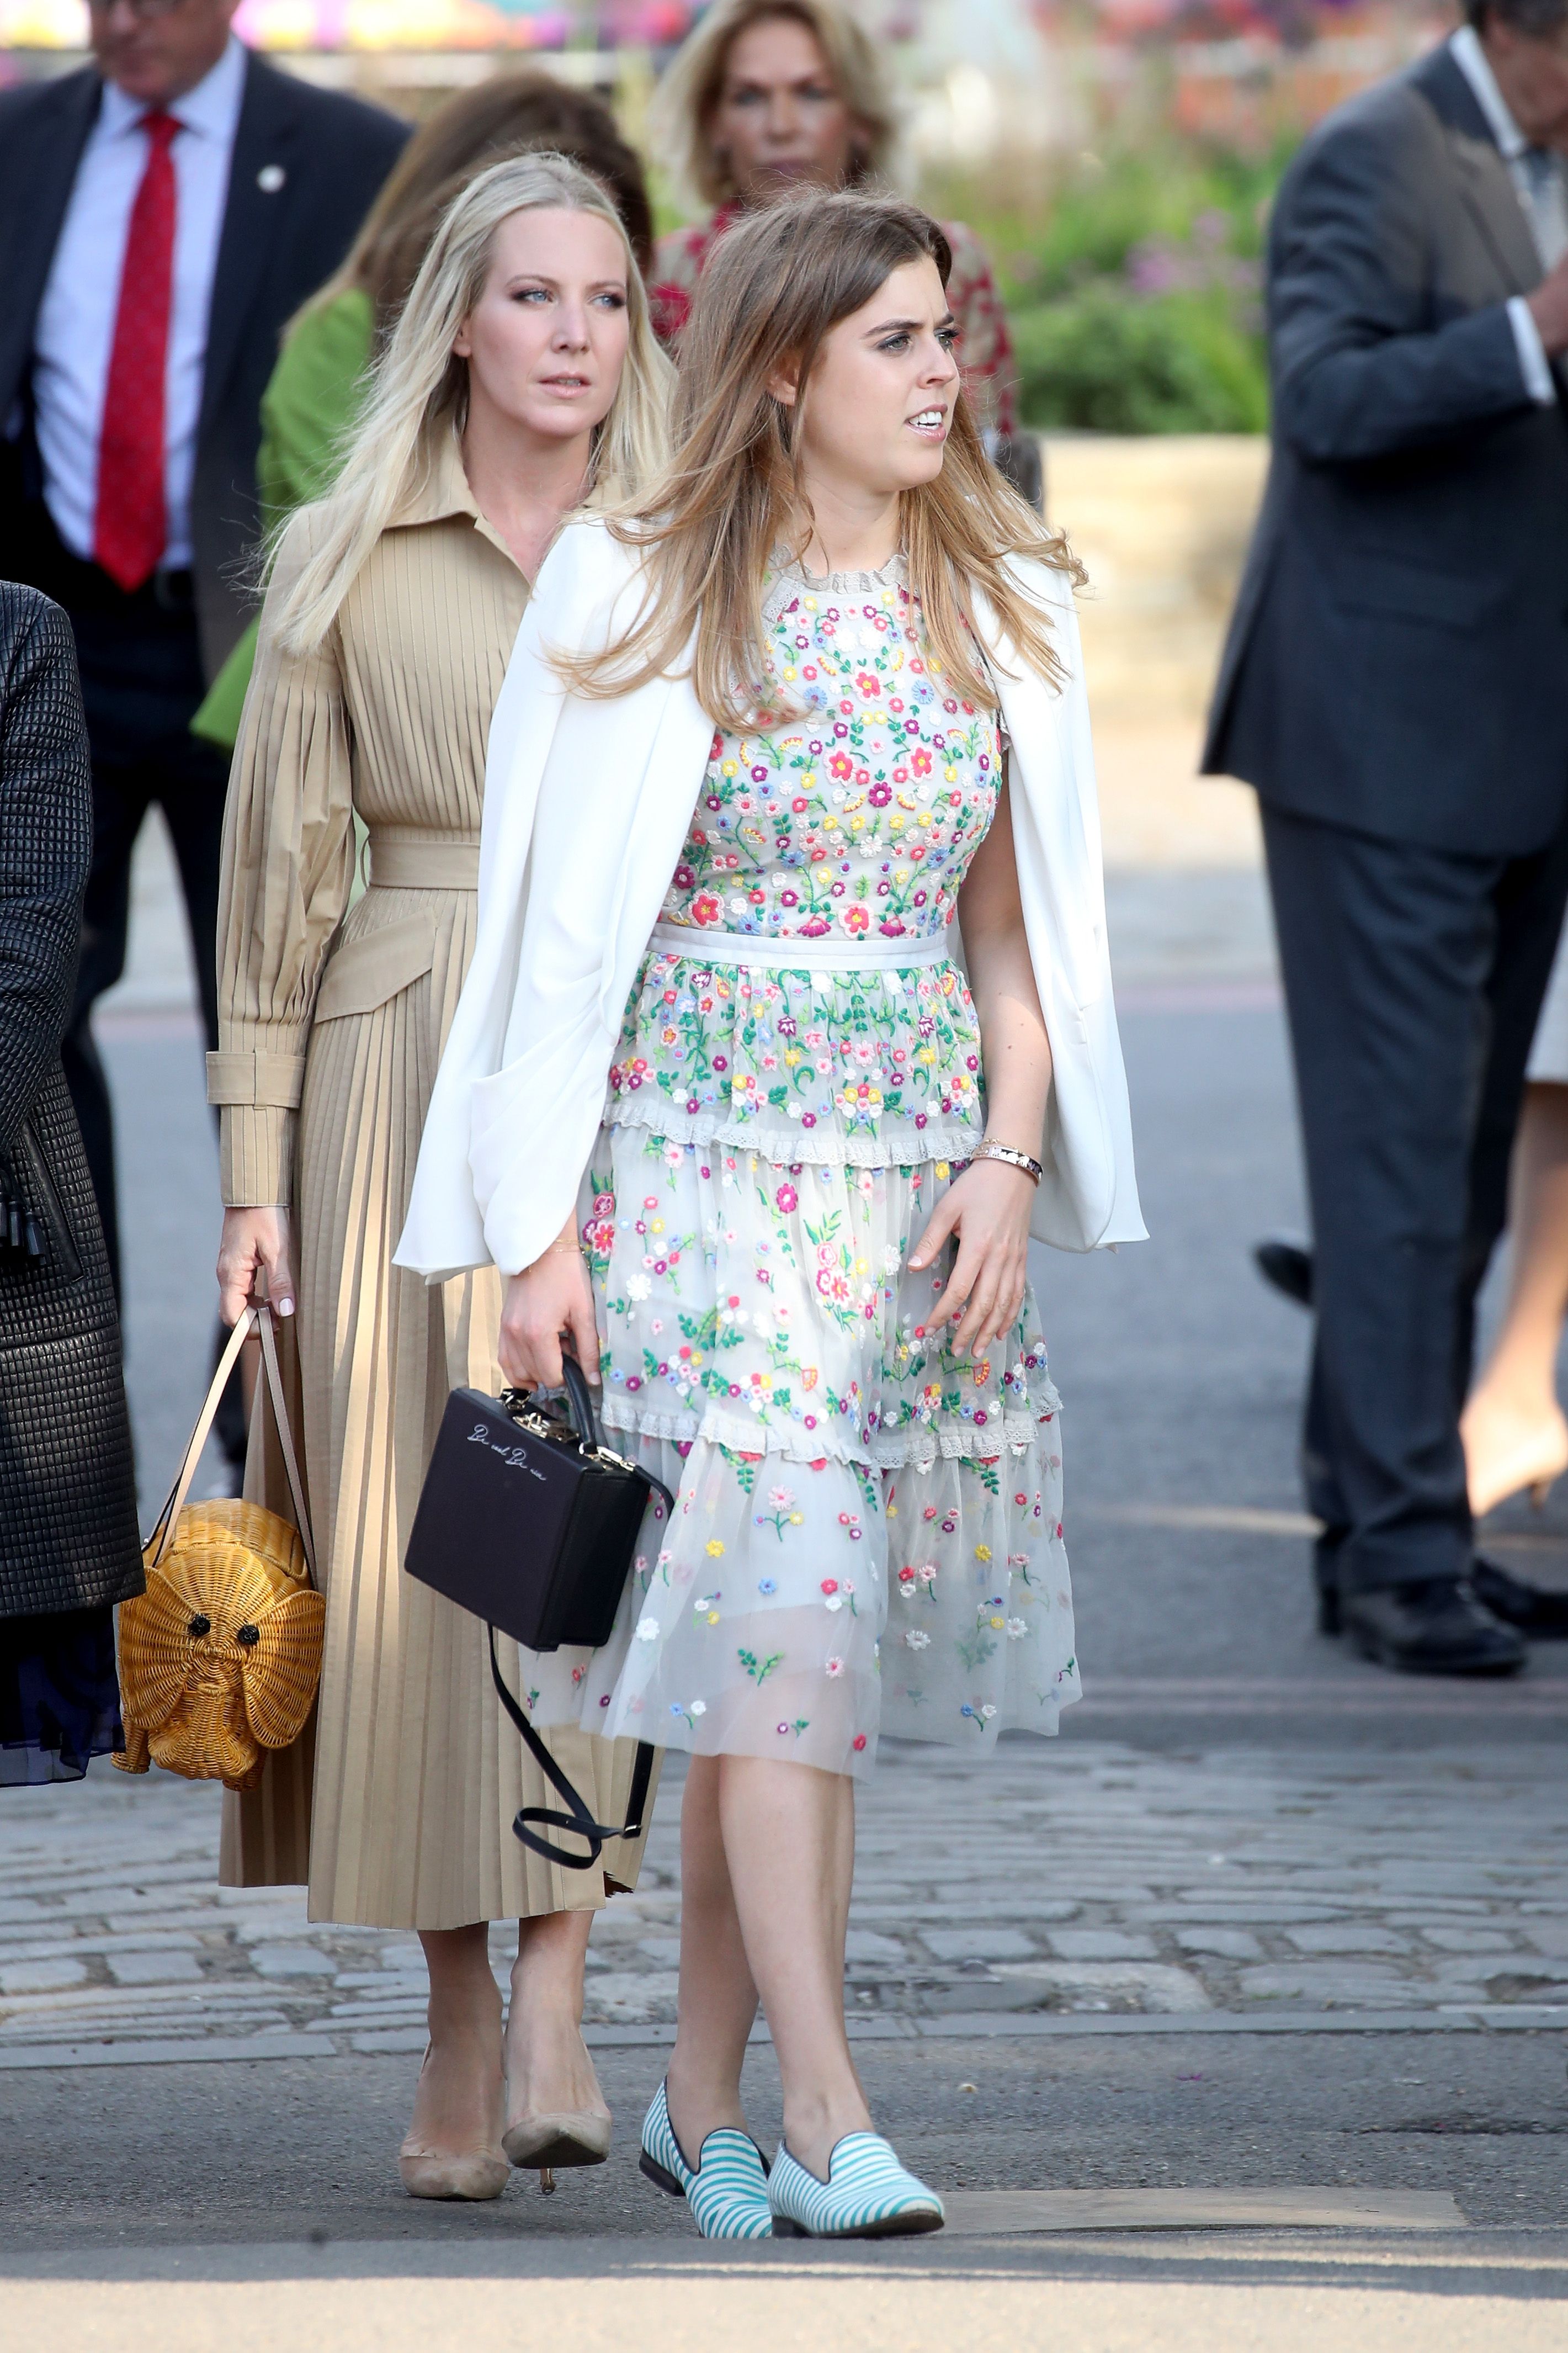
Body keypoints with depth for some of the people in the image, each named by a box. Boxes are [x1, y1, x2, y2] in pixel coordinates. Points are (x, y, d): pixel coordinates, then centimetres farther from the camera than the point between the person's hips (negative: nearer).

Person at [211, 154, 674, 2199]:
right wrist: (254, 1164, 1)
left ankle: (552, 2003, -18)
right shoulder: (342, 564, 5)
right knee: (413, 1531, -1)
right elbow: (278, 874, 6)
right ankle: (458, 2032, 10)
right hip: (403, 1074, 0)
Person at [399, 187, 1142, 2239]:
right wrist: (541, 1227, -6)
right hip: (699, 1155, -4)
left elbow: (1024, 929, 13)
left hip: (921, 1172, 4)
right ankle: (825, 2118, -16)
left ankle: (704, 2098, 15)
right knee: (784, 1596, -14)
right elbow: (562, 923, -2)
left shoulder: (1005, 608, 9)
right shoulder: (637, 598, -2)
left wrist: (1010, 1162, -1)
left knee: (789, 1642, 5)